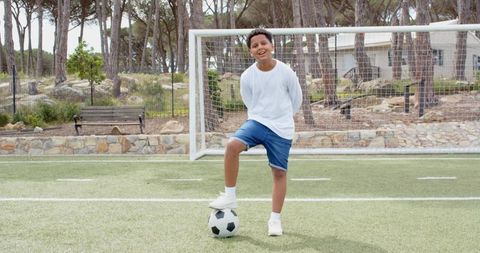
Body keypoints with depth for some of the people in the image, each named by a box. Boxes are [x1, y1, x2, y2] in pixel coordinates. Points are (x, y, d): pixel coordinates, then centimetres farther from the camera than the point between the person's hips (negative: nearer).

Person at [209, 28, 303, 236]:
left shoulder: (286, 73, -9)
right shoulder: (247, 76, -5)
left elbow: (296, 100, 6)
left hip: (282, 130, -1)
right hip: (257, 122, 1)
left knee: (279, 172, 4)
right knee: (232, 145, -26)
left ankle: (275, 219, 18)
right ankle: (230, 197, -13)